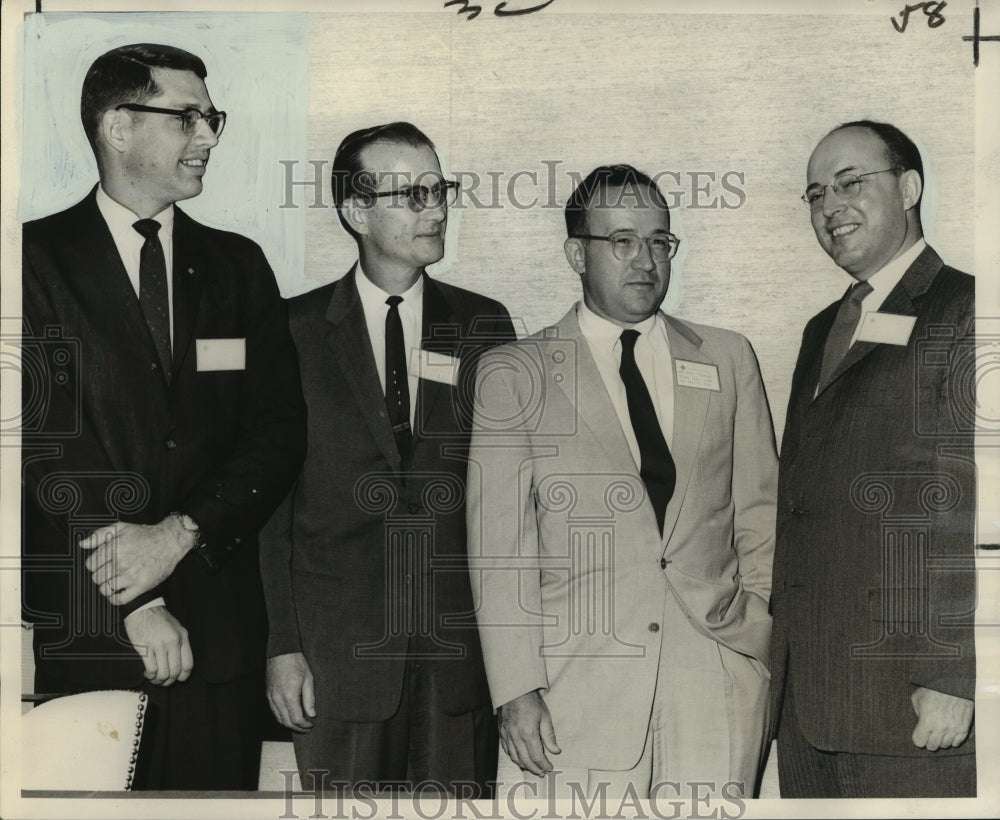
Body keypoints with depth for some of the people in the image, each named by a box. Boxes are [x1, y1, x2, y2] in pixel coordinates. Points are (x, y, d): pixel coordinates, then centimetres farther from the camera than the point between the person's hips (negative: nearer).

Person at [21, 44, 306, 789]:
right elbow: (46, 440, -9)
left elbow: (280, 430, 3)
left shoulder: (238, 266, 11)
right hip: (80, 637, -3)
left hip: (218, 635, 3)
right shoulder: (36, 260, -1)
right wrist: (135, 602, -13)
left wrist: (178, 535, -12)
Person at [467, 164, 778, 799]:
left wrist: (765, 648, 3)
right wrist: (516, 690, -9)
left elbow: (761, 515, 13)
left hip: (716, 677, 2)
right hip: (577, 689, -2)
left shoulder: (728, 358, 14)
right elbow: (500, 544, -2)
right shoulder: (513, 374, 4)